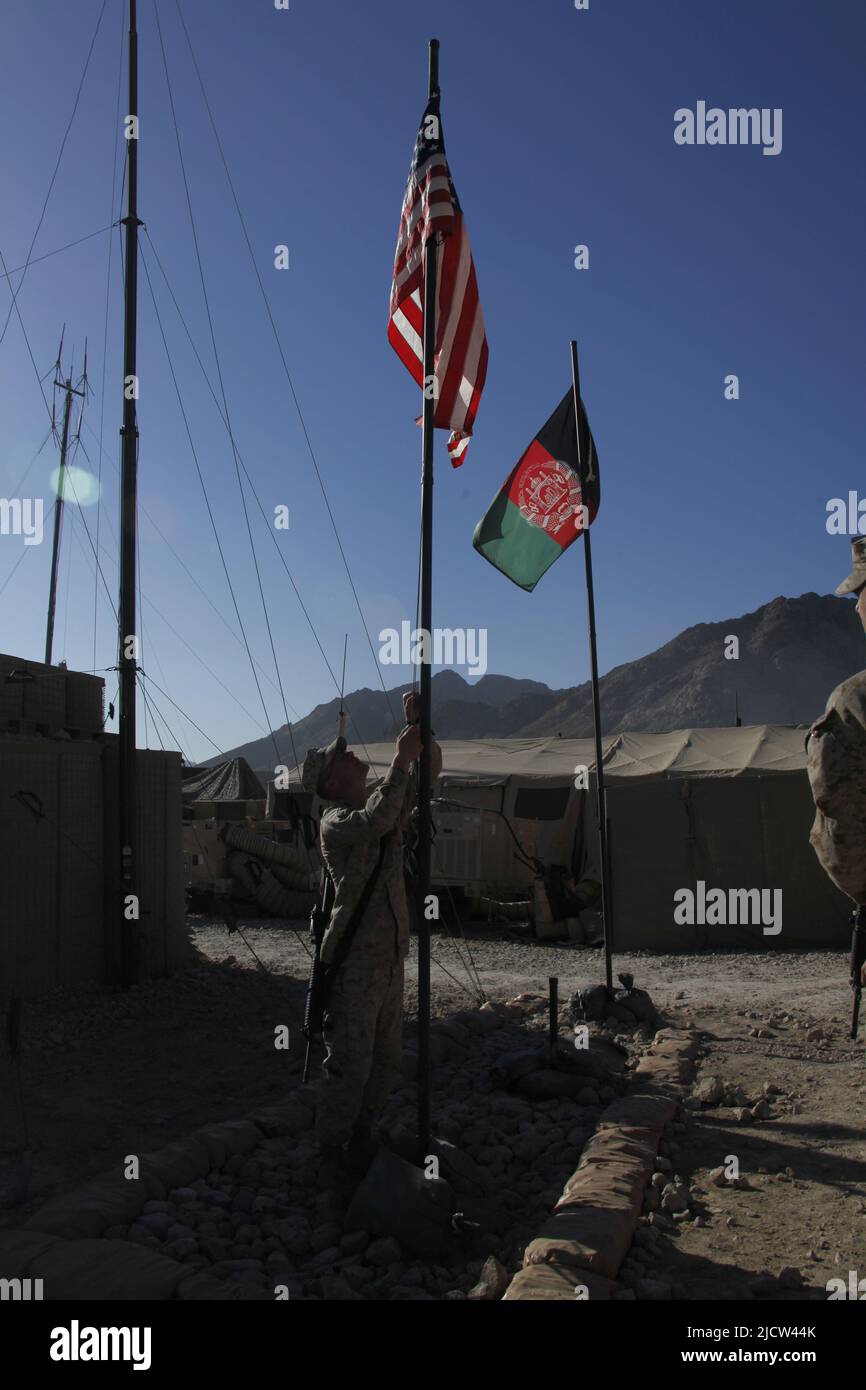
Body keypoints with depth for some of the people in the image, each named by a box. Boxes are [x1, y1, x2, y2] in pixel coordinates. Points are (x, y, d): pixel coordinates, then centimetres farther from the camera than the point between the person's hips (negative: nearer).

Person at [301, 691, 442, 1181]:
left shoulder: (385, 806, 13)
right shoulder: (335, 821, -11)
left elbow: (431, 772, 16)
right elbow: (376, 820, -33)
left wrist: (421, 727, 1)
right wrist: (401, 758, -30)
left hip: (390, 956, 8)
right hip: (354, 960, -8)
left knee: (387, 1057, 16)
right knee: (350, 1058, -1)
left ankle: (362, 1135, 31)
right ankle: (333, 1146, 15)